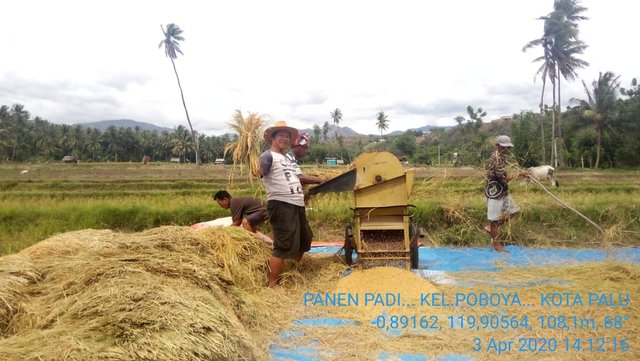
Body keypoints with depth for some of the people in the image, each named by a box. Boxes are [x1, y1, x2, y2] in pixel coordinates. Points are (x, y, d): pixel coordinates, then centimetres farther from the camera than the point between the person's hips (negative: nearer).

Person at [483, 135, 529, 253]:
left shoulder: (501, 157, 10)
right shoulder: (496, 159, -22)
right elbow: (505, 178, -24)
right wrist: (519, 174, -15)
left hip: (503, 192, 10)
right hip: (495, 193, -10)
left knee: (513, 211, 17)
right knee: (495, 218, 0)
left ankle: (489, 227, 21)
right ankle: (496, 244, 10)